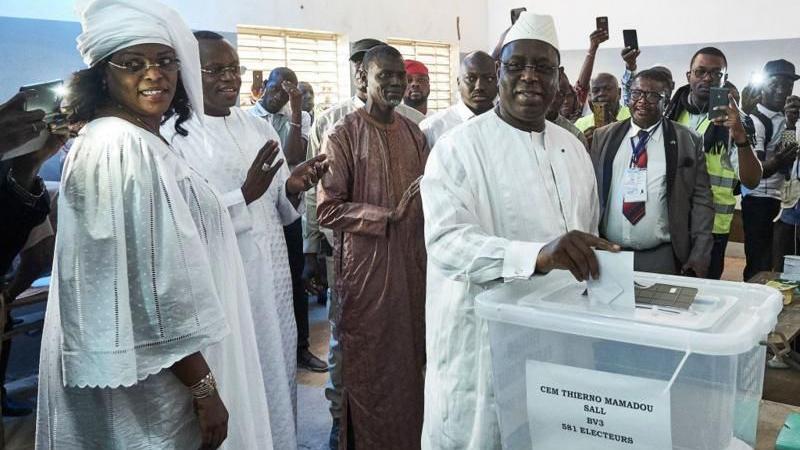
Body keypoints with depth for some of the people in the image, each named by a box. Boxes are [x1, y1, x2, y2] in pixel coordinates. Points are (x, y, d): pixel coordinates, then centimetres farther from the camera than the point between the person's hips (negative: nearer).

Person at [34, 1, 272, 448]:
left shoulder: (145, 143, 10)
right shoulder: (118, 147, -20)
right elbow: (147, 285, -24)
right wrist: (204, 387, -21)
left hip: (163, 364, 9)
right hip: (147, 379, -9)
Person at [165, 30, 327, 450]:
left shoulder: (260, 127, 9)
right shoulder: (172, 137, -8)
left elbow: (279, 211, 11)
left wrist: (293, 187, -9)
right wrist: (245, 194, -22)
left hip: (270, 277, 5)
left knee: (277, 372, 15)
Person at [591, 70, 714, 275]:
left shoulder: (688, 141, 2)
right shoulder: (603, 137, 6)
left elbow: (701, 200, 1)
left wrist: (699, 256, -4)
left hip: (663, 258, -1)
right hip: (607, 254, 2)